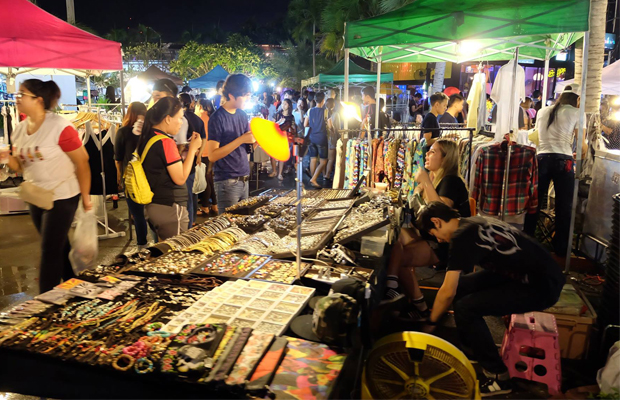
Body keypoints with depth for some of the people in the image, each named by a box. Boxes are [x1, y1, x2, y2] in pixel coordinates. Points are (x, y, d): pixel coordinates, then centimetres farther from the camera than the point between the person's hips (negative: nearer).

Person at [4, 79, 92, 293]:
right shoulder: (19, 130, 3)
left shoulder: (60, 128, -19)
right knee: (59, 247, 18)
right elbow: (20, 166, 10)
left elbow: (82, 162, -15)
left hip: (62, 197, -7)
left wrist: (85, 197, -12)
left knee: (50, 250, -2)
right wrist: (8, 159, -12)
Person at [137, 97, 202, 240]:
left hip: (154, 205, 9)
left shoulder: (147, 138, 10)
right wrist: (192, 149, -10)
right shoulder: (166, 142, -17)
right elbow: (180, 178, -17)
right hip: (170, 208, -9)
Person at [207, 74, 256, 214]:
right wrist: (241, 139, -21)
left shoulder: (242, 115, 10)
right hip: (227, 182, -7)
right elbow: (212, 155, -17)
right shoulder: (217, 118, -11)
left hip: (244, 180, 7)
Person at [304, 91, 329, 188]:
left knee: (313, 159, 12)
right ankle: (314, 179, -11)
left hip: (312, 137, 5)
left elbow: (305, 124, 6)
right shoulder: (325, 111, -10)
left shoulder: (310, 111, 2)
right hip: (321, 138, -5)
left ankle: (313, 180, 18)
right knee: (323, 161, 1)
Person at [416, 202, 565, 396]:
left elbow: (447, 292, -15)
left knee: (465, 308, -16)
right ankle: (475, 350, 24)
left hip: (542, 286, -9)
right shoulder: (473, 223, 9)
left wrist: (430, 324, 0)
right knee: (460, 286, 5)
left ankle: (498, 378, 0)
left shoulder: (461, 237, -18)